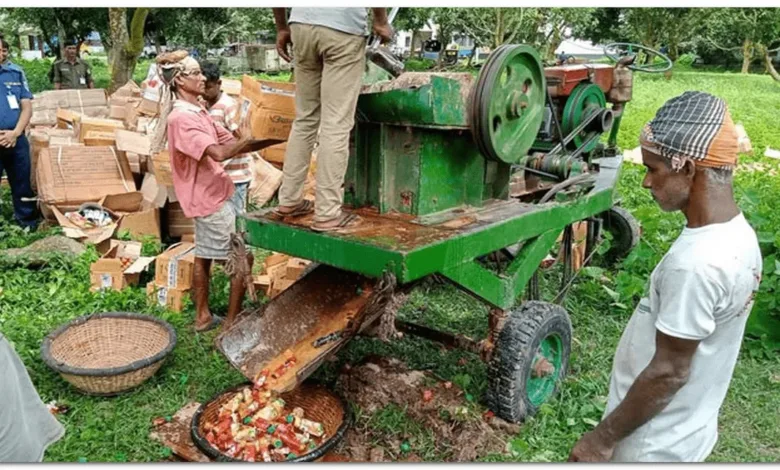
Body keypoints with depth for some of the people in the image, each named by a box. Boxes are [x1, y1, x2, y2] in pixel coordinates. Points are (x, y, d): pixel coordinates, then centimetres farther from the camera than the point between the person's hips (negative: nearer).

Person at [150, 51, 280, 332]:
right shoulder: (181, 118, -19)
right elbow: (220, 153, -31)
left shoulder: (197, 112, 12)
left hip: (215, 192, 10)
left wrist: (272, 141, -3)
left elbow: (232, 143, 9)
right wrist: (246, 139, -16)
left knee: (204, 257, 16)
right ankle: (232, 322, 5)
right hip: (210, 198, -10)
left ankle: (203, 317, 28)